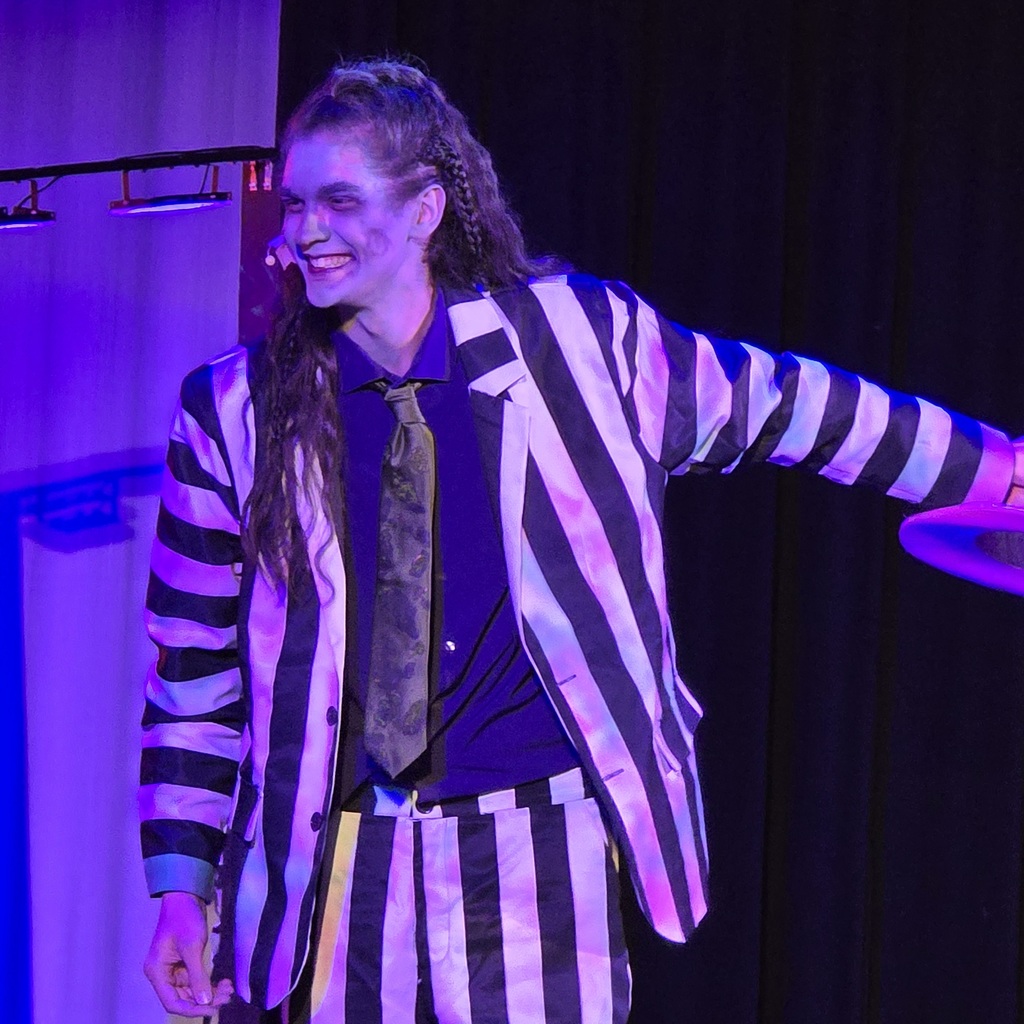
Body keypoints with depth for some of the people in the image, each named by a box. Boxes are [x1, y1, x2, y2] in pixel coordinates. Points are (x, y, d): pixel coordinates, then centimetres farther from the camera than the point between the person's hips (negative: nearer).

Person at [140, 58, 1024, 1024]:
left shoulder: (572, 341, -2)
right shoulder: (235, 414, -1)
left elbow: (771, 404, 12)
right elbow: (194, 673, 5)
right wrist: (179, 886, 0)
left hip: (540, 860, -1)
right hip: (340, 869, 1)